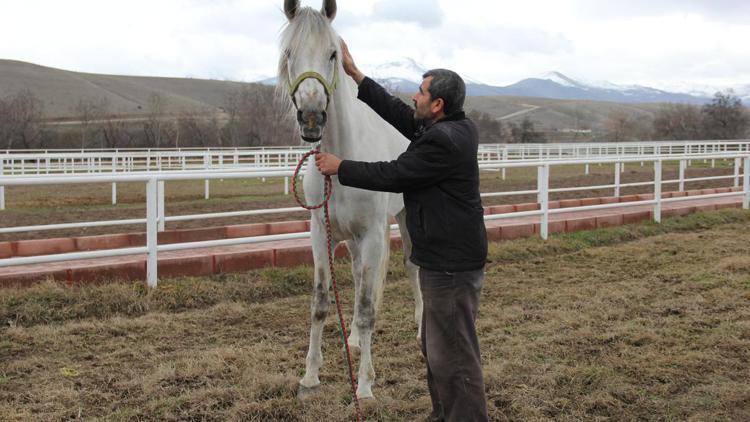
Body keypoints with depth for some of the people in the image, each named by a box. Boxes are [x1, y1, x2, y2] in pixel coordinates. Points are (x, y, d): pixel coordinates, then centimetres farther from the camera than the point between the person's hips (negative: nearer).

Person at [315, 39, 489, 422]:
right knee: (436, 347, 21)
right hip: (445, 258, 11)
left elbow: (392, 176, -17)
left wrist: (340, 168, -5)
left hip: (451, 265, -11)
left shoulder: (443, 140, -23)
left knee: (453, 354, -4)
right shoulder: (454, 127, 9)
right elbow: (397, 113, 14)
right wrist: (353, 71, 15)